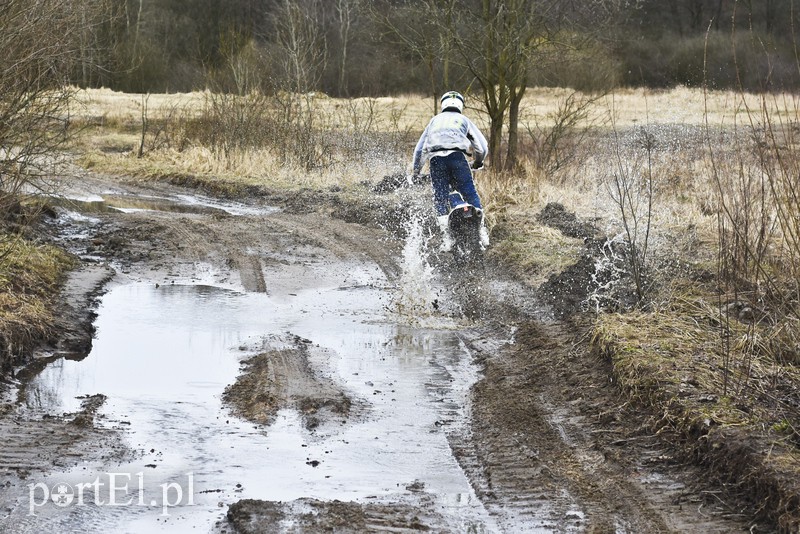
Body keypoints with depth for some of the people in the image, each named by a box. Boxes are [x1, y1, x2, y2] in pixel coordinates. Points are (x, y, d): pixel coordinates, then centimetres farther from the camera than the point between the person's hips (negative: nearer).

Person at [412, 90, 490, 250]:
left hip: (435, 158, 1)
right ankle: (481, 229, -4)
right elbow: (482, 146, 20)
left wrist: (416, 171, 37)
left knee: (440, 198, 7)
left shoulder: (435, 120, 32)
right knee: (470, 193, 6)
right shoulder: (464, 120, 27)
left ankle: (446, 236, -3)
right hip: (456, 156, -1)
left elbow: (419, 148, 29)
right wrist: (478, 162, 39)